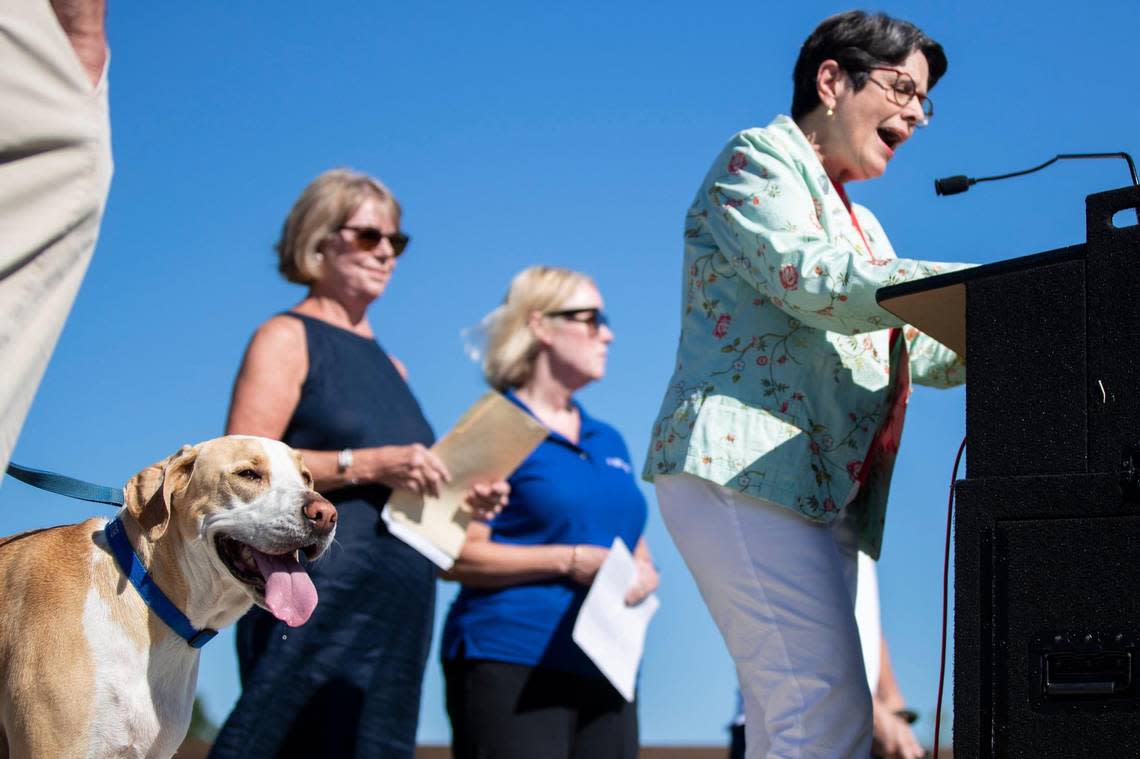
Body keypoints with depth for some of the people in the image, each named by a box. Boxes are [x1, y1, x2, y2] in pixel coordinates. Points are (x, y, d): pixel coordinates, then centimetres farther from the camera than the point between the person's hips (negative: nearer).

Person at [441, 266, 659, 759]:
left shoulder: (608, 441, 22)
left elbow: (639, 553, 25)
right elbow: (456, 556, -10)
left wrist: (643, 575, 1)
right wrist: (569, 561, -15)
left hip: (605, 671, 7)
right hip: (513, 664, -7)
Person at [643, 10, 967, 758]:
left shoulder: (860, 225, 31)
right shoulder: (758, 158, 3)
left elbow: (922, 353, 25)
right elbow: (813, 281, -15)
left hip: (818, 496, 9)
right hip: (744, 467, -9)